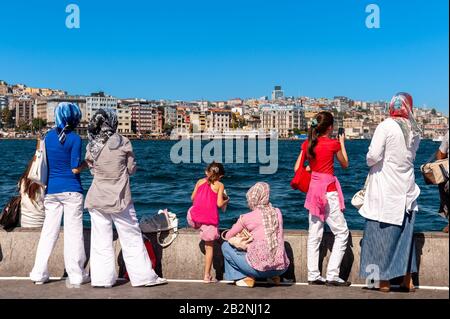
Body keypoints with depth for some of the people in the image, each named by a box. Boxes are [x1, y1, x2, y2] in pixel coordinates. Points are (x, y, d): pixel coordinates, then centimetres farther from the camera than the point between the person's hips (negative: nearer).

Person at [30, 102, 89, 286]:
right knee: (73, 232, 1)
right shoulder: (74, 139, -9)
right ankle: (76, 275, 6)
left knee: (48, 231, 9)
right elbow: (75, 169, -11)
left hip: (52, 190, 5)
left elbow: (45, 164, 13)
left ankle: (39, 274, 11)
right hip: (71, 190, -5)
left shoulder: (48, 136, 7)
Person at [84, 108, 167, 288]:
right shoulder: (123, 142, -9)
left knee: (100, 240, 9)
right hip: (120, 199, -2)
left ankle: (102, 278, 11)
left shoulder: (91, 145, -2)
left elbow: (91, 169, 12)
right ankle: (143, 276, 11)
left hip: (97, 198, 3)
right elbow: (131, 169, 1)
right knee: (132, 238, 6)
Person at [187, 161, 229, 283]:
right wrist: (226, 200, 14)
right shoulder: (220, 185, 2)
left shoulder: (200, 182, 12)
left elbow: (192, 198, 15)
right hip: (210, 218, -2)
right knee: (209, 246, 9)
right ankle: (207, 276, 11)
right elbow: (219, 204, -6)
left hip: (195, 217, 2)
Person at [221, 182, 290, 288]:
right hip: (281, 269, 5)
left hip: (259, 268, -5)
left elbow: (228, 236, 9)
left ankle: (247, 278, 10)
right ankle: (274, 276, 18)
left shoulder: (246, 218, -5)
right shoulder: (277, 212, 6)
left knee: (226, 246, 15)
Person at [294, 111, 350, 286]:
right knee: (342, 232, 1)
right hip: (329, 190, -6)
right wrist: (342, 142, 16)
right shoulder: (333, 143, -9)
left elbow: (297, 168, 7)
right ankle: (332, 275, -5)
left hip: (313, 189, 6)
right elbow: (345, 164, 7)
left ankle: (313, 275, 10)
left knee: (314, 235, 10)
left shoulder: (307, 144, 4)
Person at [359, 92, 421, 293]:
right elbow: (411, 156, 14)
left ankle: (384, 280, 7)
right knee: (406, 233, 14)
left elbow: (373, 156, -17)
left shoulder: (385, 127, -13)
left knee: (383, 233, 3)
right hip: (407, 189, 6)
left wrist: (370, 162, 3)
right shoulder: (414, 131, 5)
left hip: (385, 189, -5)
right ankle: (407, 280, 18)